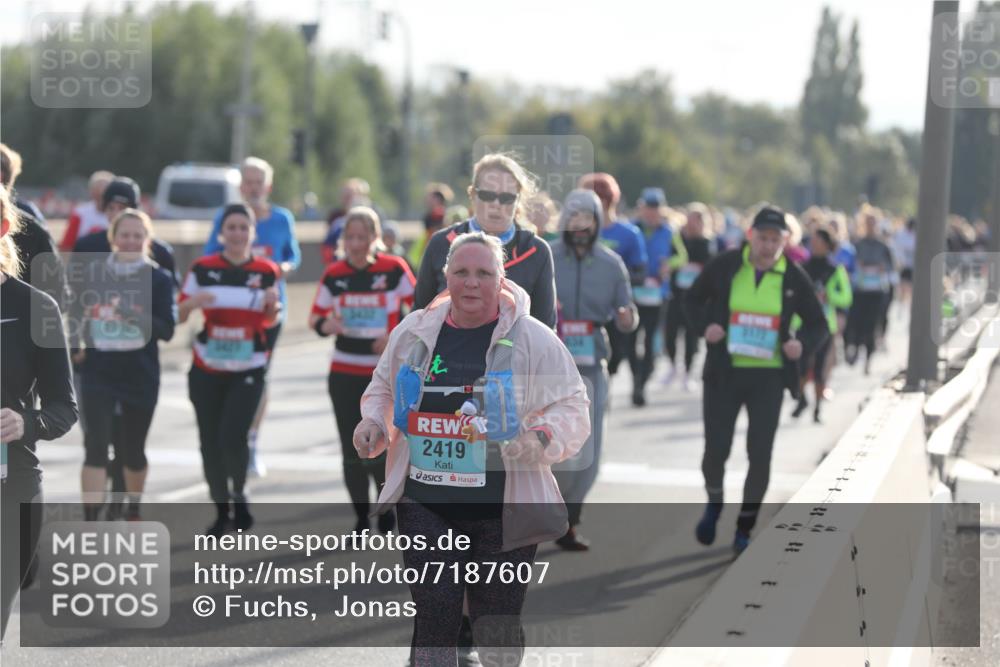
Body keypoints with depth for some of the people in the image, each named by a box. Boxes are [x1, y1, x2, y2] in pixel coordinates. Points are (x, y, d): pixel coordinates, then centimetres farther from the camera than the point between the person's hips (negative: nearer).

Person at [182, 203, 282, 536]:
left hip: (248, 371, -1)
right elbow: (179, 315, 2)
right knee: (210, 443, 5)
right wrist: (193, 301, -20)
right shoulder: (203, 269, -1)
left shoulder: (266, 271, 0)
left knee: (233, 436, -16)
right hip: (207, 371, 1)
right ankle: (221, 510, 23)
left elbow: (270, 321, 9)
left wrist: (273, 306, -13)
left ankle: (239, 493, 12)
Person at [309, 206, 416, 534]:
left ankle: (386, 507, 19)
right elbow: (315, 317, 9)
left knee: (380, 448, -5)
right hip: (345, 375, 3)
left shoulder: (394, 269, -4)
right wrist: (326, 325, -13)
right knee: (353, 451, 3)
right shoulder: (334, 274, 3)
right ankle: (361, 516, 16)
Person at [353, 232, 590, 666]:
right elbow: (383, 389, 20)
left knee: (498, 630, 8)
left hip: (504, 512, -2)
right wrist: (373, 423, -1)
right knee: (433, 620, 0)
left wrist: (543, 438, -26)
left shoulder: (534, 339, -6)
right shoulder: (413, 332, 5)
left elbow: (571, 408, -5)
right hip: (425, 505, 2)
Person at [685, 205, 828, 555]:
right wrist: (705, 325, -11)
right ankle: (714, 502, 32)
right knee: (716, 450, -2)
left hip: (768, 378, 0)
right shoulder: (725, 265, -3)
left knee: (760, 456, -3)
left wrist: (802, 342, -14)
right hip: (724, 372, 0)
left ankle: (744, 530, 14)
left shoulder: (794, 278, -2)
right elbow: (694, 299, 10)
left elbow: (818, 324, 7)